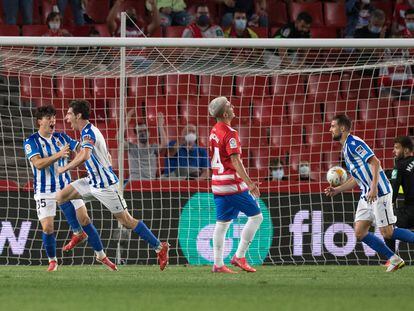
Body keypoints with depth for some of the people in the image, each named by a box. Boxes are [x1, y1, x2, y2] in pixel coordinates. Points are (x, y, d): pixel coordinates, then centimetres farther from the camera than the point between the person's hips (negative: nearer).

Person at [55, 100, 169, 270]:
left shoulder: (88, 132, -18)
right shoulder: (88, 131, 12)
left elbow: (85, 155, -38)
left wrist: (65, 168, -26)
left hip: (104, 185, -10)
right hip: (93, 182, 10)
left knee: (126, 220, -6)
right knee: (61, 196, 4)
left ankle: (159, 247, 1)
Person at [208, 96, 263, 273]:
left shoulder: (214, 131, 12)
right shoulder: (229, 133, -16)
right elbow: (235, 161, -21)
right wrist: (250, 183, -20)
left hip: (218, 184, 9)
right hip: (232, 184, -9)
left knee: (222, 223, 11)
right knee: (256, 216, 0)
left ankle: (218, 264, 9)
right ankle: (239, 256, -1)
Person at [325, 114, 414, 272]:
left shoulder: (354, 143, -11)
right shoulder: (346, 148, 19)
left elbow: (375, 162, -21)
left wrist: (374, 187, -29)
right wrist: (337, 190, 18)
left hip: (379, 193, -10)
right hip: (366, 195, 10)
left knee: (387, 232, -11)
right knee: (360, 233, 2)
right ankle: (394, 259, 6)